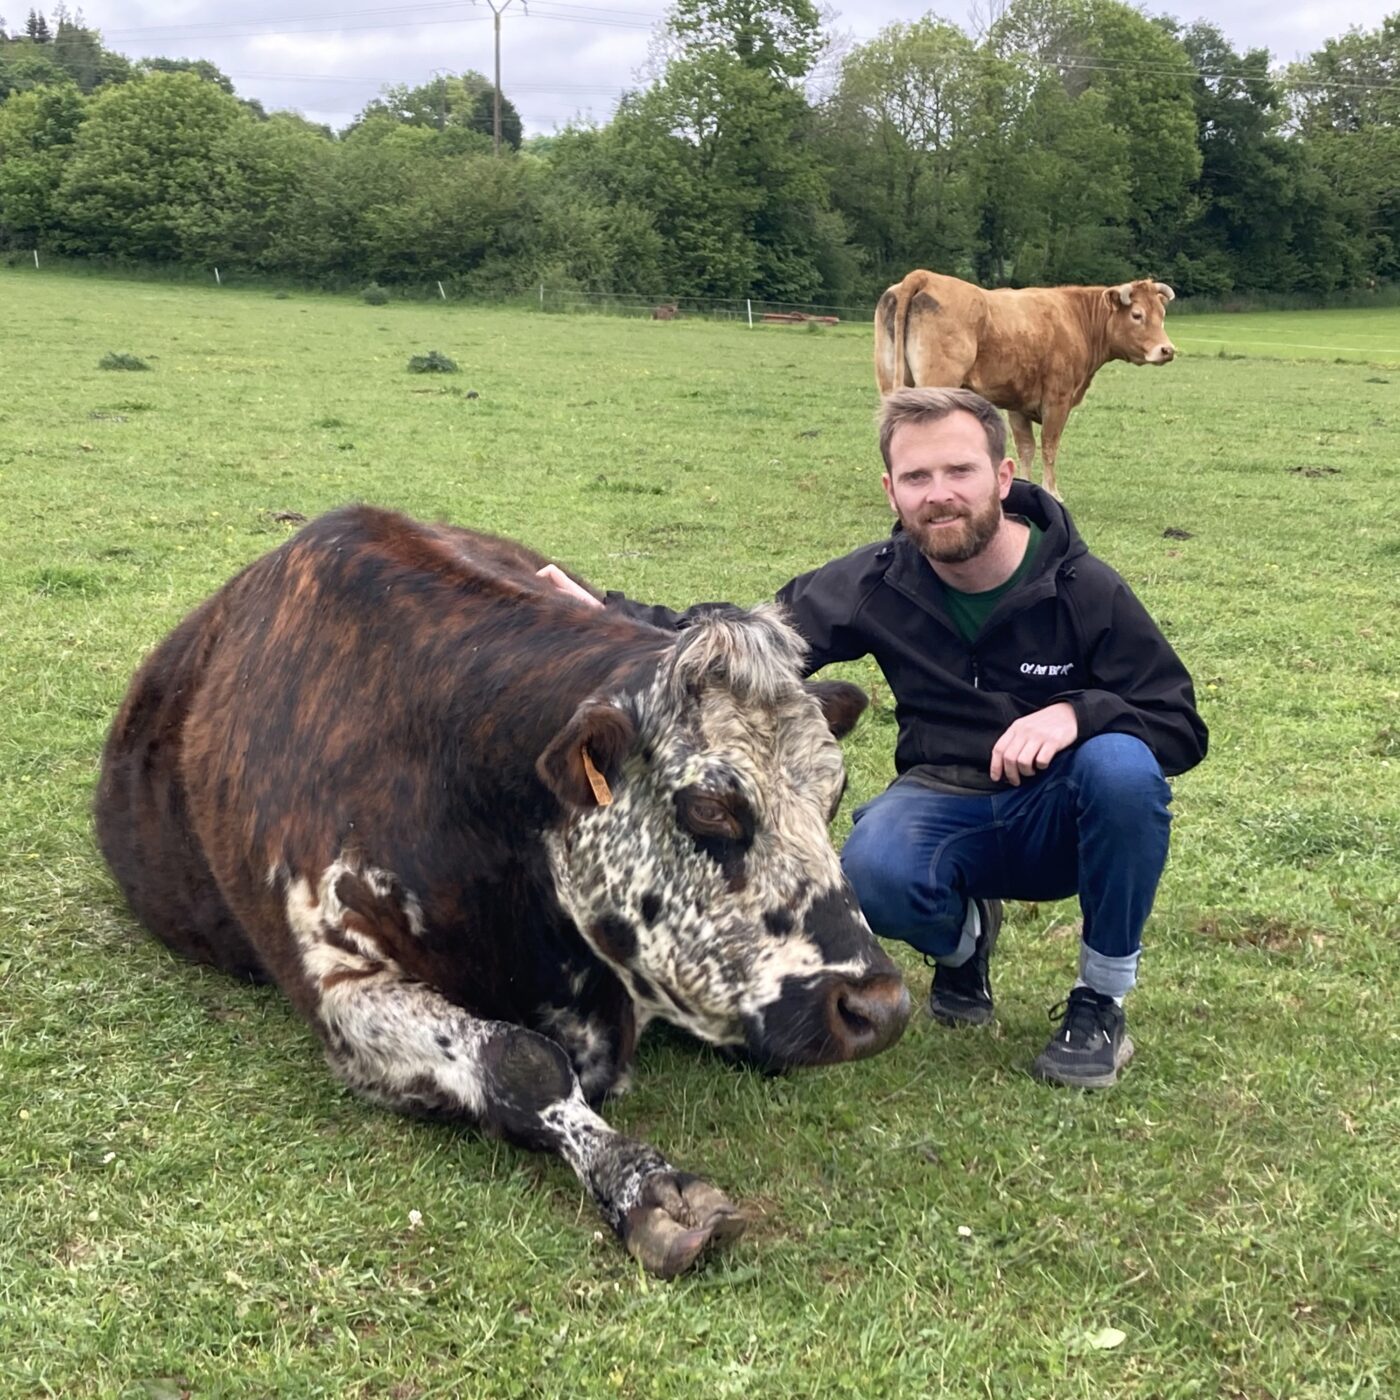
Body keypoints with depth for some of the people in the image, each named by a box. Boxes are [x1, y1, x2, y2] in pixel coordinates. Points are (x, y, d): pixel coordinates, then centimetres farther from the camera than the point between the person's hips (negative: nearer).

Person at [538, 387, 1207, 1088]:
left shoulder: (1084, 589, -13)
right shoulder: (877, 582, -7)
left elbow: (1180, 727, -11)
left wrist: (1077, 713, -32)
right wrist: (607, 616, -14)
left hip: (1058, 818, -1)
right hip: (942, 805, 1)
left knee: (1121, 764, -35)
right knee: (871, 874, -33)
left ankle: (1101, 999, -11)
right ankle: (961, 937, 7)